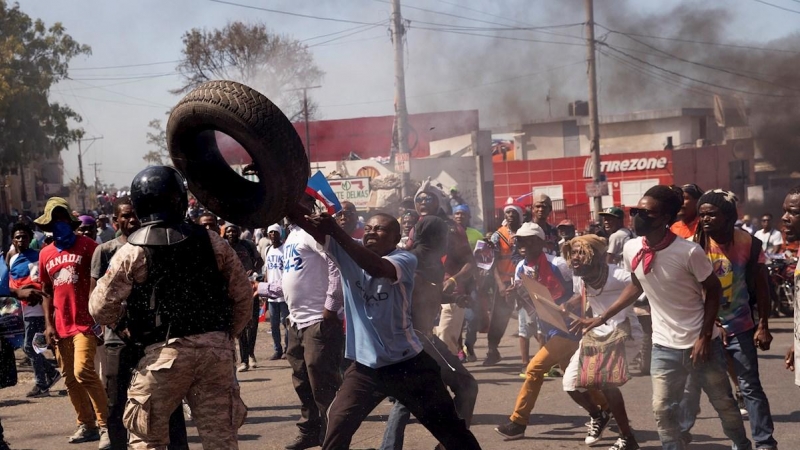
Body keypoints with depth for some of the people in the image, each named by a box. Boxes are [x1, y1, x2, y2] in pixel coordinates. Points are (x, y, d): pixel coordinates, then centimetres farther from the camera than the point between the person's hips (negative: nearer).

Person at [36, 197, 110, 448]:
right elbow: (47, 292, 17)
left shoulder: (88, 246, -4)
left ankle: (105, 425, -11)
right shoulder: (45, 254, 10)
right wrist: (48, 324, 8)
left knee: (83, 371, -18)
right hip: (61, 326, 6)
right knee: (70, 378, 8)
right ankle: (86, 425, 21)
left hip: (86, 322, -6)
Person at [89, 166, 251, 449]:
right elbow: (243, 295, 6)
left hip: (164, 352, -2)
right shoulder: (212, 242, 3)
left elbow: (102, 311, -1)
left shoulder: (131, 253, -4)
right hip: (216, 350, 3)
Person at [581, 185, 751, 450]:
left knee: (724, 403, 13)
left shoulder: (689, 252, -21)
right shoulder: (631, 250, -7)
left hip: (700, 343, -4)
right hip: (664, 346, 4)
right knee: (662, 409, 3)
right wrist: (604, 317, 9)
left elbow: (713, 291, -9)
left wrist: (705, 337, -13)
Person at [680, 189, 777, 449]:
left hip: (740, 328, -1)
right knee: (691, 383, 10)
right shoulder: (694, 245, -10)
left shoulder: (748, 243, -10)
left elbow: (761, 286, -2)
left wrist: (763, 326, -5)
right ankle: (681, 429, 28)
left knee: (750, 387, 1)